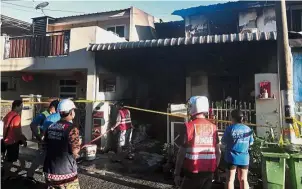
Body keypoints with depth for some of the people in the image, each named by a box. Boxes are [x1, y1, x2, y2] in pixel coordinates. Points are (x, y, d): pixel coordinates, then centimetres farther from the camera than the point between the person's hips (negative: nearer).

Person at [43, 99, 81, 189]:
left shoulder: (50, 127, 4)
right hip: (66, 173, -6)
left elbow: (46, 146, 14)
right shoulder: (72, 128, -17)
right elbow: (75, 151, -19)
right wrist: (79, 144, 1)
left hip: (50, 171, 7)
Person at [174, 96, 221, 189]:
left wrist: (176, 173, -3)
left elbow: (182, 152, -10)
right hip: (209, 171, 5)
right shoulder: (213, 127, 3)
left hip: (194, 172, -5)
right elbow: (218, 152, 8)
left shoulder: (189, 126, -12)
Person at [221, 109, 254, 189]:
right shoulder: (248, 129, -1)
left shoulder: (230, 128, -12)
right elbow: (251, 143, 8)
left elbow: (223, 142, -6)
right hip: (244, 157, 3)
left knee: (230, 179, 6)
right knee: (243, 180, 14)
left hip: (232, 157, -3)